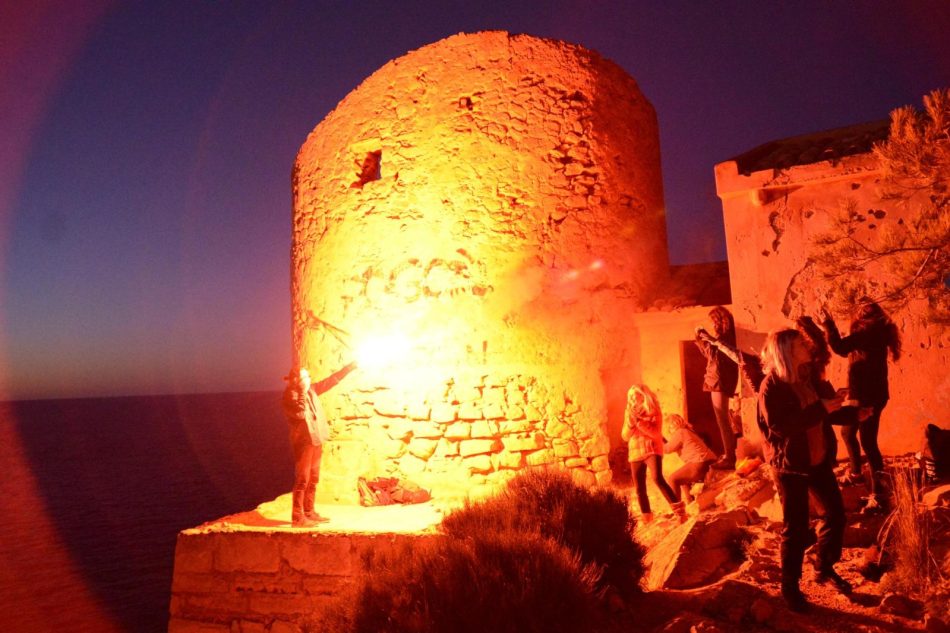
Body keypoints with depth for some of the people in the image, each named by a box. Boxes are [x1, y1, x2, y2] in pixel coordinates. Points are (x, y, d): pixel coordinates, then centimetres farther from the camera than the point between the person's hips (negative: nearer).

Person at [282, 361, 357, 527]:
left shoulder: (311, 390, 11)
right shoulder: (290, 395, -11)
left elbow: (331, 381, 17)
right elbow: (300, 413, -27)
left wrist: (350, 367, 16)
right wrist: (302, 392, -20)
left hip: (316, 441, 8)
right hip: (304, 441, -8)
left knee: (313, 479, 12)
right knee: (302, 480, -8)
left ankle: (309, 513, 21)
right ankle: (297, 517, -4)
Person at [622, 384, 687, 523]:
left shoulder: (654, 411, -3)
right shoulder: (629, 413, 8)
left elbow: (655, 433, -15)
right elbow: (625, 436, 4)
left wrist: (639, 421, -21)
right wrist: (630, 421, -13)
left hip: (652, 450, -5)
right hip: (635, 453, 5)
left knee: (658, 479, -27)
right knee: (639, 489, 6)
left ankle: (680, 511, -22)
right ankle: (646, 518, 20)